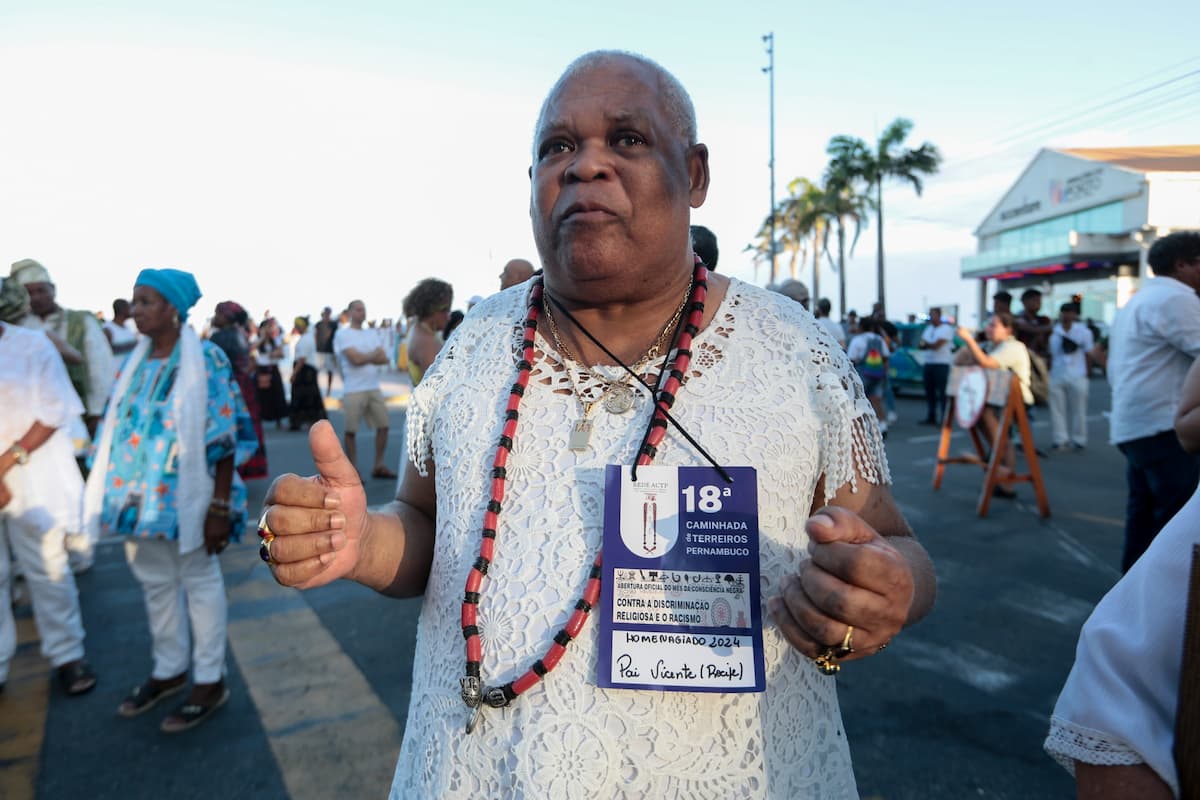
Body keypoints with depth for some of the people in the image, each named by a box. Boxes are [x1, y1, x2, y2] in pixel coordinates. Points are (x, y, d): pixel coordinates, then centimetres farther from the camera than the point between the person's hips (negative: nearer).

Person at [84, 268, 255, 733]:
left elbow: (224, 437, -14)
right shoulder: (137, 361, 7)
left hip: (187, 493, -6)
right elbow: (116, 427, 13)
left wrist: (220, 506, -17)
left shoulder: (206, 359, -12)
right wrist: (110, 492, 10)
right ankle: (169, 671, 33)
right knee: (155, 582, 16)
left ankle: (210, 681, 19)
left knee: (199, 581, 6)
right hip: (141, 494, 6)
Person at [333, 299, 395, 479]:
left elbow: (384, 358, 4)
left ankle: (379, 466, 18)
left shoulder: (371, 333, 15)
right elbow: (356, 359, -14)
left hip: (374, 388, 6)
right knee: (351, 430, 2)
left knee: (383, 425, 6)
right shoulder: (342, 334, -3)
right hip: (354, 389, -6)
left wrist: (365, 357, -11)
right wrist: (374, 354, 1)